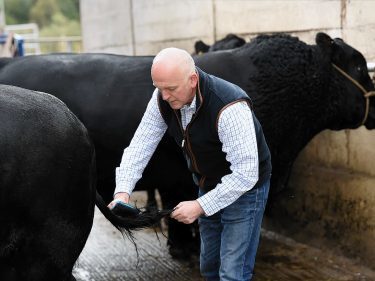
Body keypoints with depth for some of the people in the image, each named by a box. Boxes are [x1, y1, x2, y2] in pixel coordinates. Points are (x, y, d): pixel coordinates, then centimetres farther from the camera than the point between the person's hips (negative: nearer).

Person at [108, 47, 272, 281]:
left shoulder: (230, 108, -35)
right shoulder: (164, 98, -15)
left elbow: (245, 174, -33)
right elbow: (141, 144, -10)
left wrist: (200, 206, -33)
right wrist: (122, 191, -22)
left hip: (243, 188, -6)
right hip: (208, 186, 7)